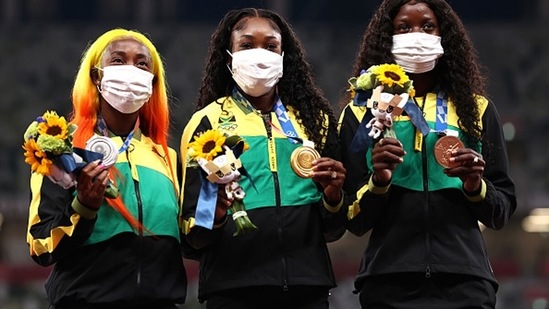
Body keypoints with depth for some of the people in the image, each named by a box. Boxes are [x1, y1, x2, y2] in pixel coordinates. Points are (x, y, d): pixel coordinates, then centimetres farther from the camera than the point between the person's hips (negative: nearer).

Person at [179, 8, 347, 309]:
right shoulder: (208, 122, 3)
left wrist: (333, 196, -6)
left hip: (307, 284, 3)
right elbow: (193, 233, -2)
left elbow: (333, 230, 14)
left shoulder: (314, 119, 12)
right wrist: (214, 216, -22)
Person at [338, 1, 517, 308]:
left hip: (465, 282, 1)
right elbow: (355, 222, 5)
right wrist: (378, 181, -13)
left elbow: (501, 213, 10)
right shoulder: (363, 112, 7)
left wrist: (476, 186, -9)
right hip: (389, 284, -1)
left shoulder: (476, 109, 10)